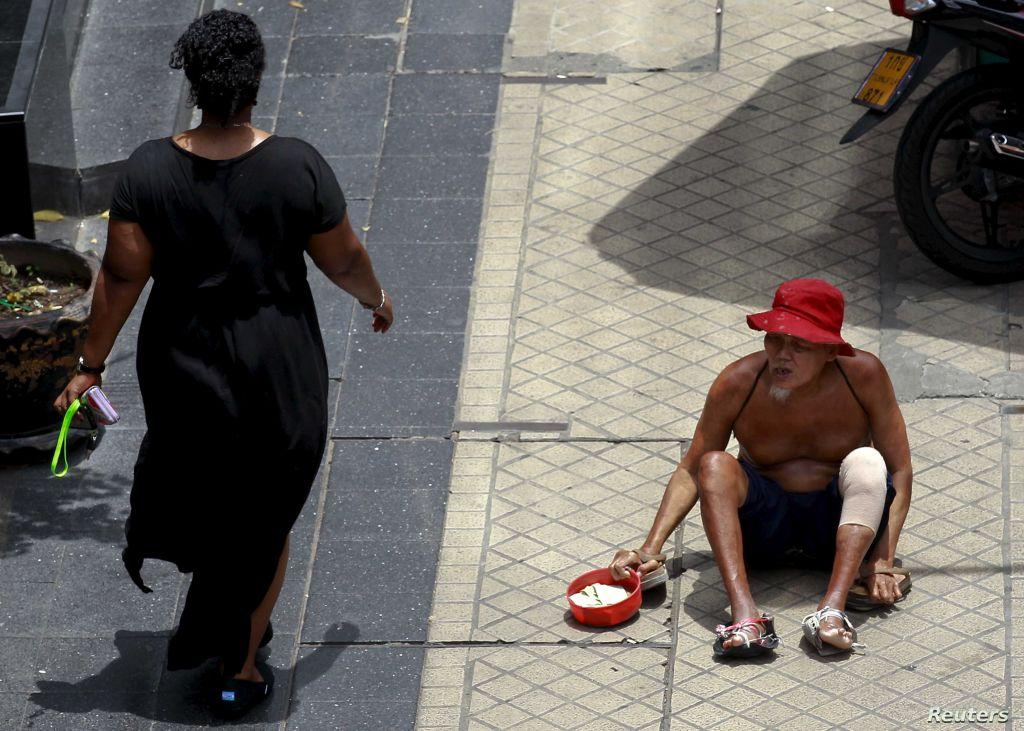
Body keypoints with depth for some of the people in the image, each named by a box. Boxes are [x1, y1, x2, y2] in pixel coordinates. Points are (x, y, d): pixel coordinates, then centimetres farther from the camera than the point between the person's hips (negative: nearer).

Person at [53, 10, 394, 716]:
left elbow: (122, 274, -11)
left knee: (200, 492, 27)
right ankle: (241, 670, 24)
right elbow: (344, 260, -7)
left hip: (182, 367, 2)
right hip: (278, 371, -2)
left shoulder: (149, 170, -15)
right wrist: (378, 299, 15)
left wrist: (91, 365, 0)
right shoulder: (298, 167, -18)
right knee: (265, 520, 16)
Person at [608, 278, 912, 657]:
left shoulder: (863, 375, -14)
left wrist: (883, 560, -22)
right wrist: (650, 549, -18)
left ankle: (832, 607, -45)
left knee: (866, 463, -30)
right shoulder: (737, 383, -13)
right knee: (716, 466, -29)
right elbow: (690, 472, -6)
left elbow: (899, 470, -11)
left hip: (839, 522, 0)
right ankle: (744, 614, -46)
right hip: (764, 523, 1)